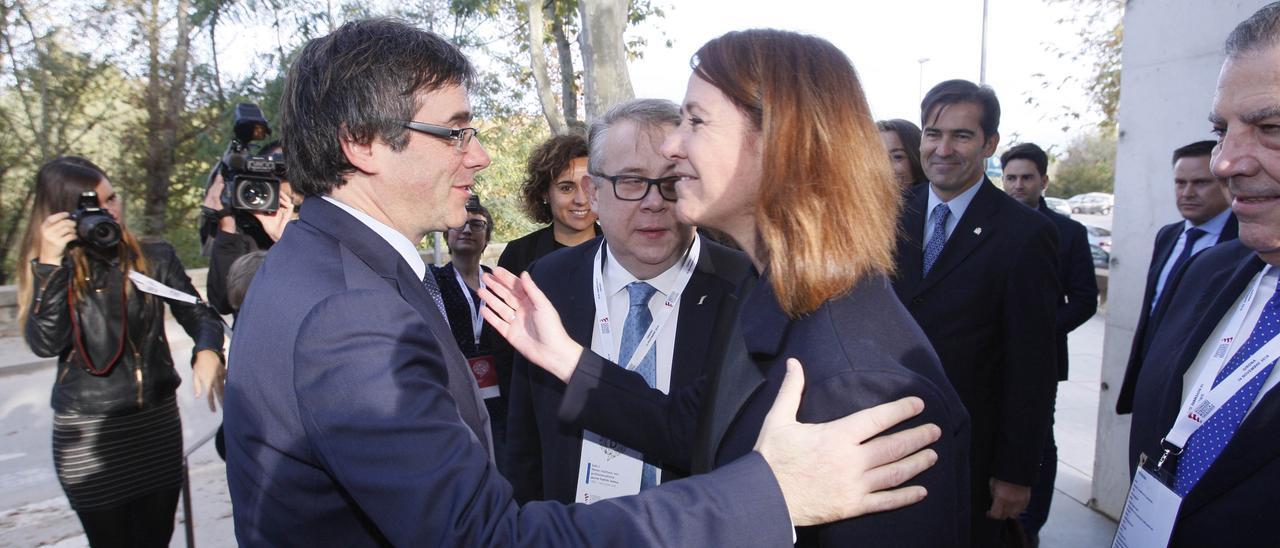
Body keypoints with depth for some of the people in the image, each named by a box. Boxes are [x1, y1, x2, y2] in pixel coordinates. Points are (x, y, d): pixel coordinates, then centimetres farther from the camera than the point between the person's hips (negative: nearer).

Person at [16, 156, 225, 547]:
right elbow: (45, 344, -15)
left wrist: (207, 351, -26)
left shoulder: (155, 258, 2)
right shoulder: (52, 271, -1)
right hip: (88, 436, -1)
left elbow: (198, 315, -4)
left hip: (159, 422, 1)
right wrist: (50, 264, -21)